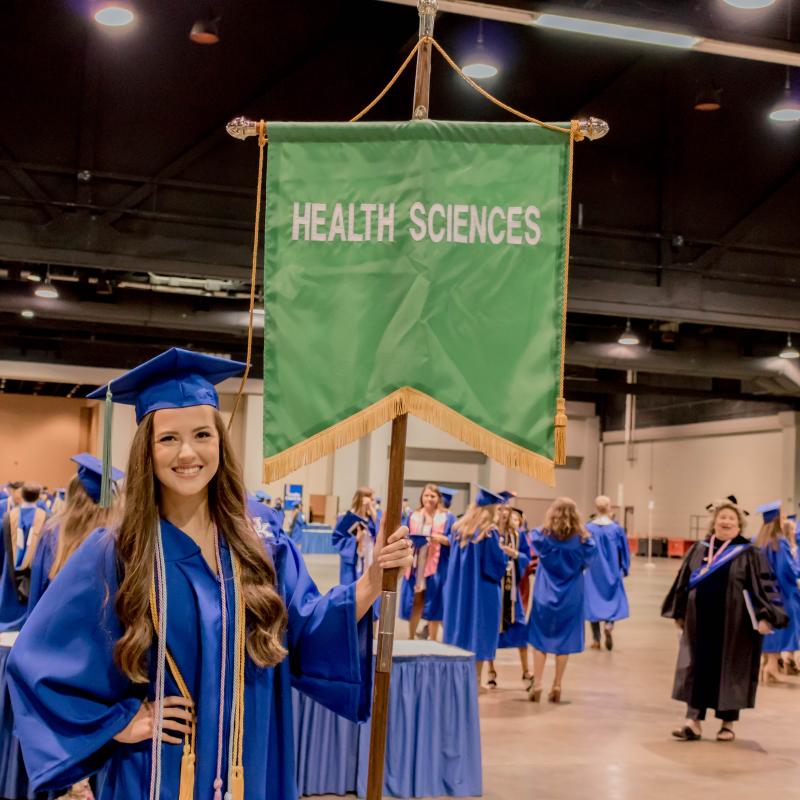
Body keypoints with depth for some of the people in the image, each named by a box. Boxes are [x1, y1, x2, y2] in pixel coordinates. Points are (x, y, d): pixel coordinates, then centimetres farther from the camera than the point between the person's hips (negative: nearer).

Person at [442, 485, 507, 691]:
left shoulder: (458, 528, 2)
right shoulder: (489, 533, -16)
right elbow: (498, 563, -13)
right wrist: (502, 551, 4)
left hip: (458, 587, 5)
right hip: (482, 590, -5)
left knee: (460, 626, 13)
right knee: (479, 633, 3)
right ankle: (475, 681, 7)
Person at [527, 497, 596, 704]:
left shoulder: (543, 535, -11)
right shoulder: (582, 539, -9)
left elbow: (533, 540, 9)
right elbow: (588, 559, 3)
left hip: (545, 592, 0)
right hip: (571, 595, 0)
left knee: (540, 637, 9)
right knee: (564, 639, 9)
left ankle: (537, 684, 3)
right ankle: (556, 687, 11)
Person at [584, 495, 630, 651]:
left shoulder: (588, 528, -8)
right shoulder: (617, 529, -8)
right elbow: (624, 551, -1)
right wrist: (624, 569, 12)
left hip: (593, 572, 1)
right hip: (611, 572, 0)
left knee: (594, 601, 9)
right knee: (614, 599, 13)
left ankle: (596, 640, 9)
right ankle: (609, 624, -14)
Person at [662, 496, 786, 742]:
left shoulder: (749, 553, -3)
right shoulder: (698, 550, 7)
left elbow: (764, 586, -8)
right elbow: (684, 582, 13)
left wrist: (764, 617, -18)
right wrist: (679, 613, 13)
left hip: (733, 624, -3)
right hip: (701, 621, 3)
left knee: (729, 671, 5)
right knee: (698, 668, 2)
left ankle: (727, 724, 18)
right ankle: (694, 722, 5)